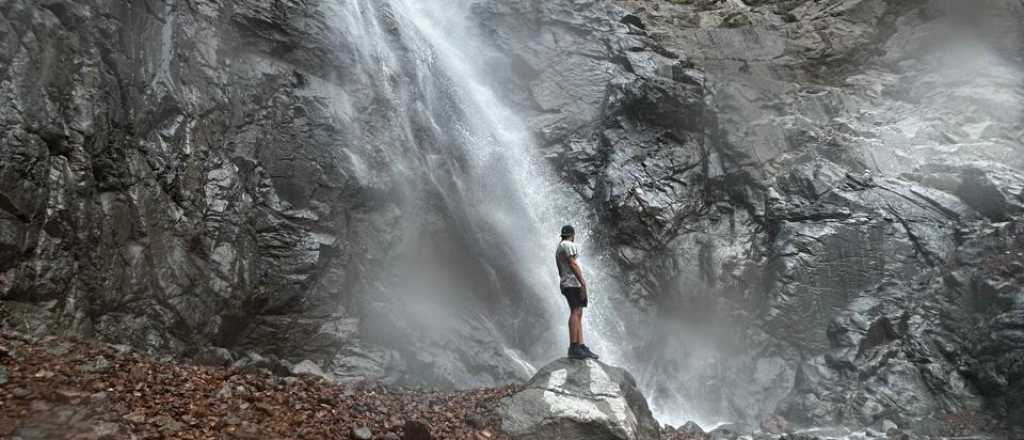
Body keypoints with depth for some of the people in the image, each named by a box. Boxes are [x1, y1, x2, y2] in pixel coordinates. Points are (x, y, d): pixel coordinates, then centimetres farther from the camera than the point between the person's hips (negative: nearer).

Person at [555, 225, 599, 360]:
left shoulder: (559, 248, 25)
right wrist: (583, 282, -18)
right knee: (575, 312, -15)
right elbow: (573, 264, -15)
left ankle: (581, 346, 3)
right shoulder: (568, 245, -5)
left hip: (566, 284, 10)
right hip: (573, 283, -10)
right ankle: (574, 347, -21)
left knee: (578, 314, 6)